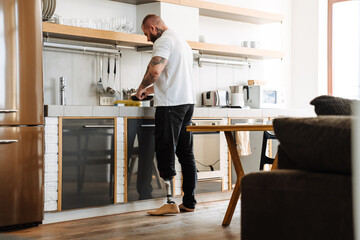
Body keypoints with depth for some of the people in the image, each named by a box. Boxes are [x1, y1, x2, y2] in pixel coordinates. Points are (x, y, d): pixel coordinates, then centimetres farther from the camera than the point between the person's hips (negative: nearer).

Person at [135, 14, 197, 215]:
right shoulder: (183, 42, 25)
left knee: (166, 152, -6)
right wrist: (151, 89, 29)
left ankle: (170, 202, -7)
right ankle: (189, 202, 12)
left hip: (171, 104, -9)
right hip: (188, 101, 9)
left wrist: (141, 88, -5)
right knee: (186, 153, 9)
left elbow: (155, 71, -22)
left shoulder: (164, 41, -6)